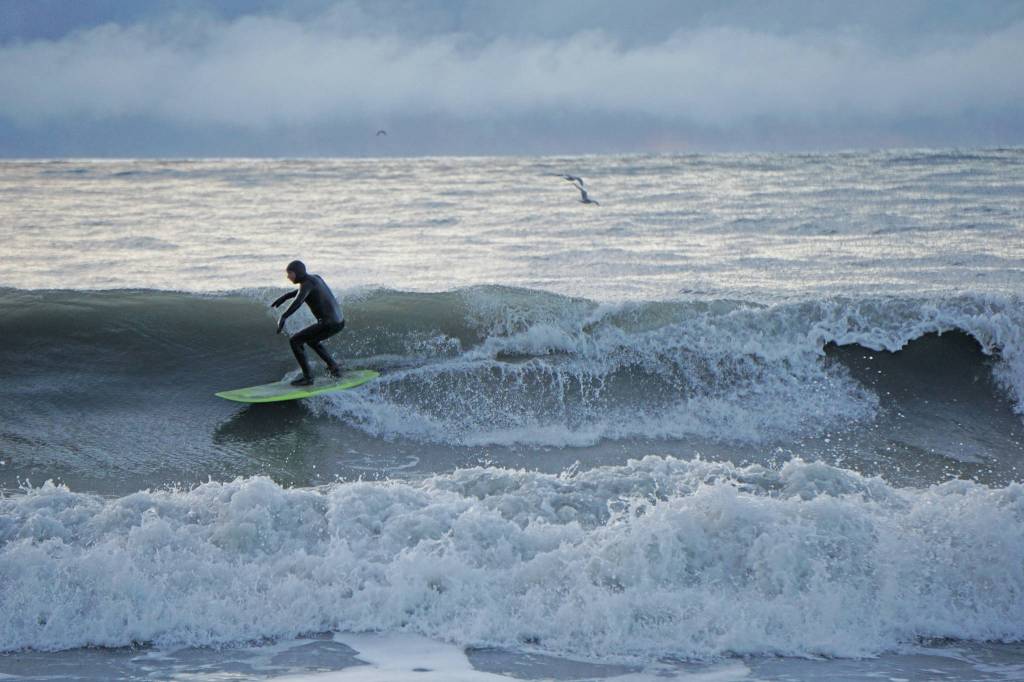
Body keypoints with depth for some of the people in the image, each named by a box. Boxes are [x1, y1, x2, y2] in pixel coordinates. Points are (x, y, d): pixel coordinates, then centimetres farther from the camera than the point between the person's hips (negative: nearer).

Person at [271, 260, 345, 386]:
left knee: (295, 341, -2)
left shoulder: (307, 283, -15)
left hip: (328, 325, -9)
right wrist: (285, 297, 29)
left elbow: (298, 301, -34)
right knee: (311, 340, 33)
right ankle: (334, 367, 32)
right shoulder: (315, 277, 13)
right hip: (339, 321, 9)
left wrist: (283, 317, -46)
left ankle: (307, 377, 0)